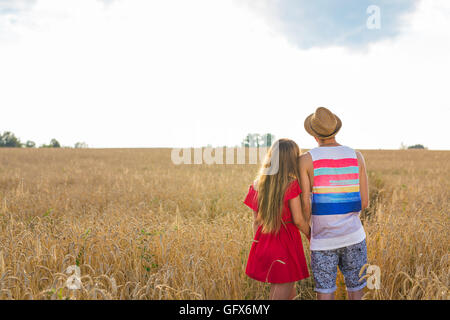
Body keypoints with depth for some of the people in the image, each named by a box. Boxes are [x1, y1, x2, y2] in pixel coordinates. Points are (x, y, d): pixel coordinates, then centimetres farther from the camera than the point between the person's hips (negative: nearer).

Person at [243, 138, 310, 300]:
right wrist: (311, 235, 4)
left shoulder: (257, 184, 2)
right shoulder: (291, 184, -14)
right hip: (286, 242, -6)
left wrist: (259, 245, 15)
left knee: (290, 293, 23)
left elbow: (256, 221, 6)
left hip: (263, 241, 6)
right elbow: (298, 220, -13)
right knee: (282, 294, 6)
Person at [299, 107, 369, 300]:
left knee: (325, 295, 6)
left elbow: (305, 205, -10)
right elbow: (364, 202, 2)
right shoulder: (356, 157, 0)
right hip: (353, 236, 2)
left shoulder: (306, 159, -9)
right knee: (355, 293, 15)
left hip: (323, 240, -2)